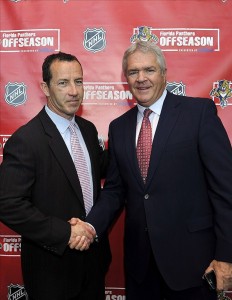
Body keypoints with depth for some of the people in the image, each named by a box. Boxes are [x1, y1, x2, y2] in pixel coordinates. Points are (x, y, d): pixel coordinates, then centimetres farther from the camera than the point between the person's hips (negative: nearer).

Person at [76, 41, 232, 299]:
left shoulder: (199, 111, -8)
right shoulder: (118, 127, 6)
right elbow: (114, 190, 7)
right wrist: (91, 225, -11)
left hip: (190, 256, -4)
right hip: (138, 257, 4)